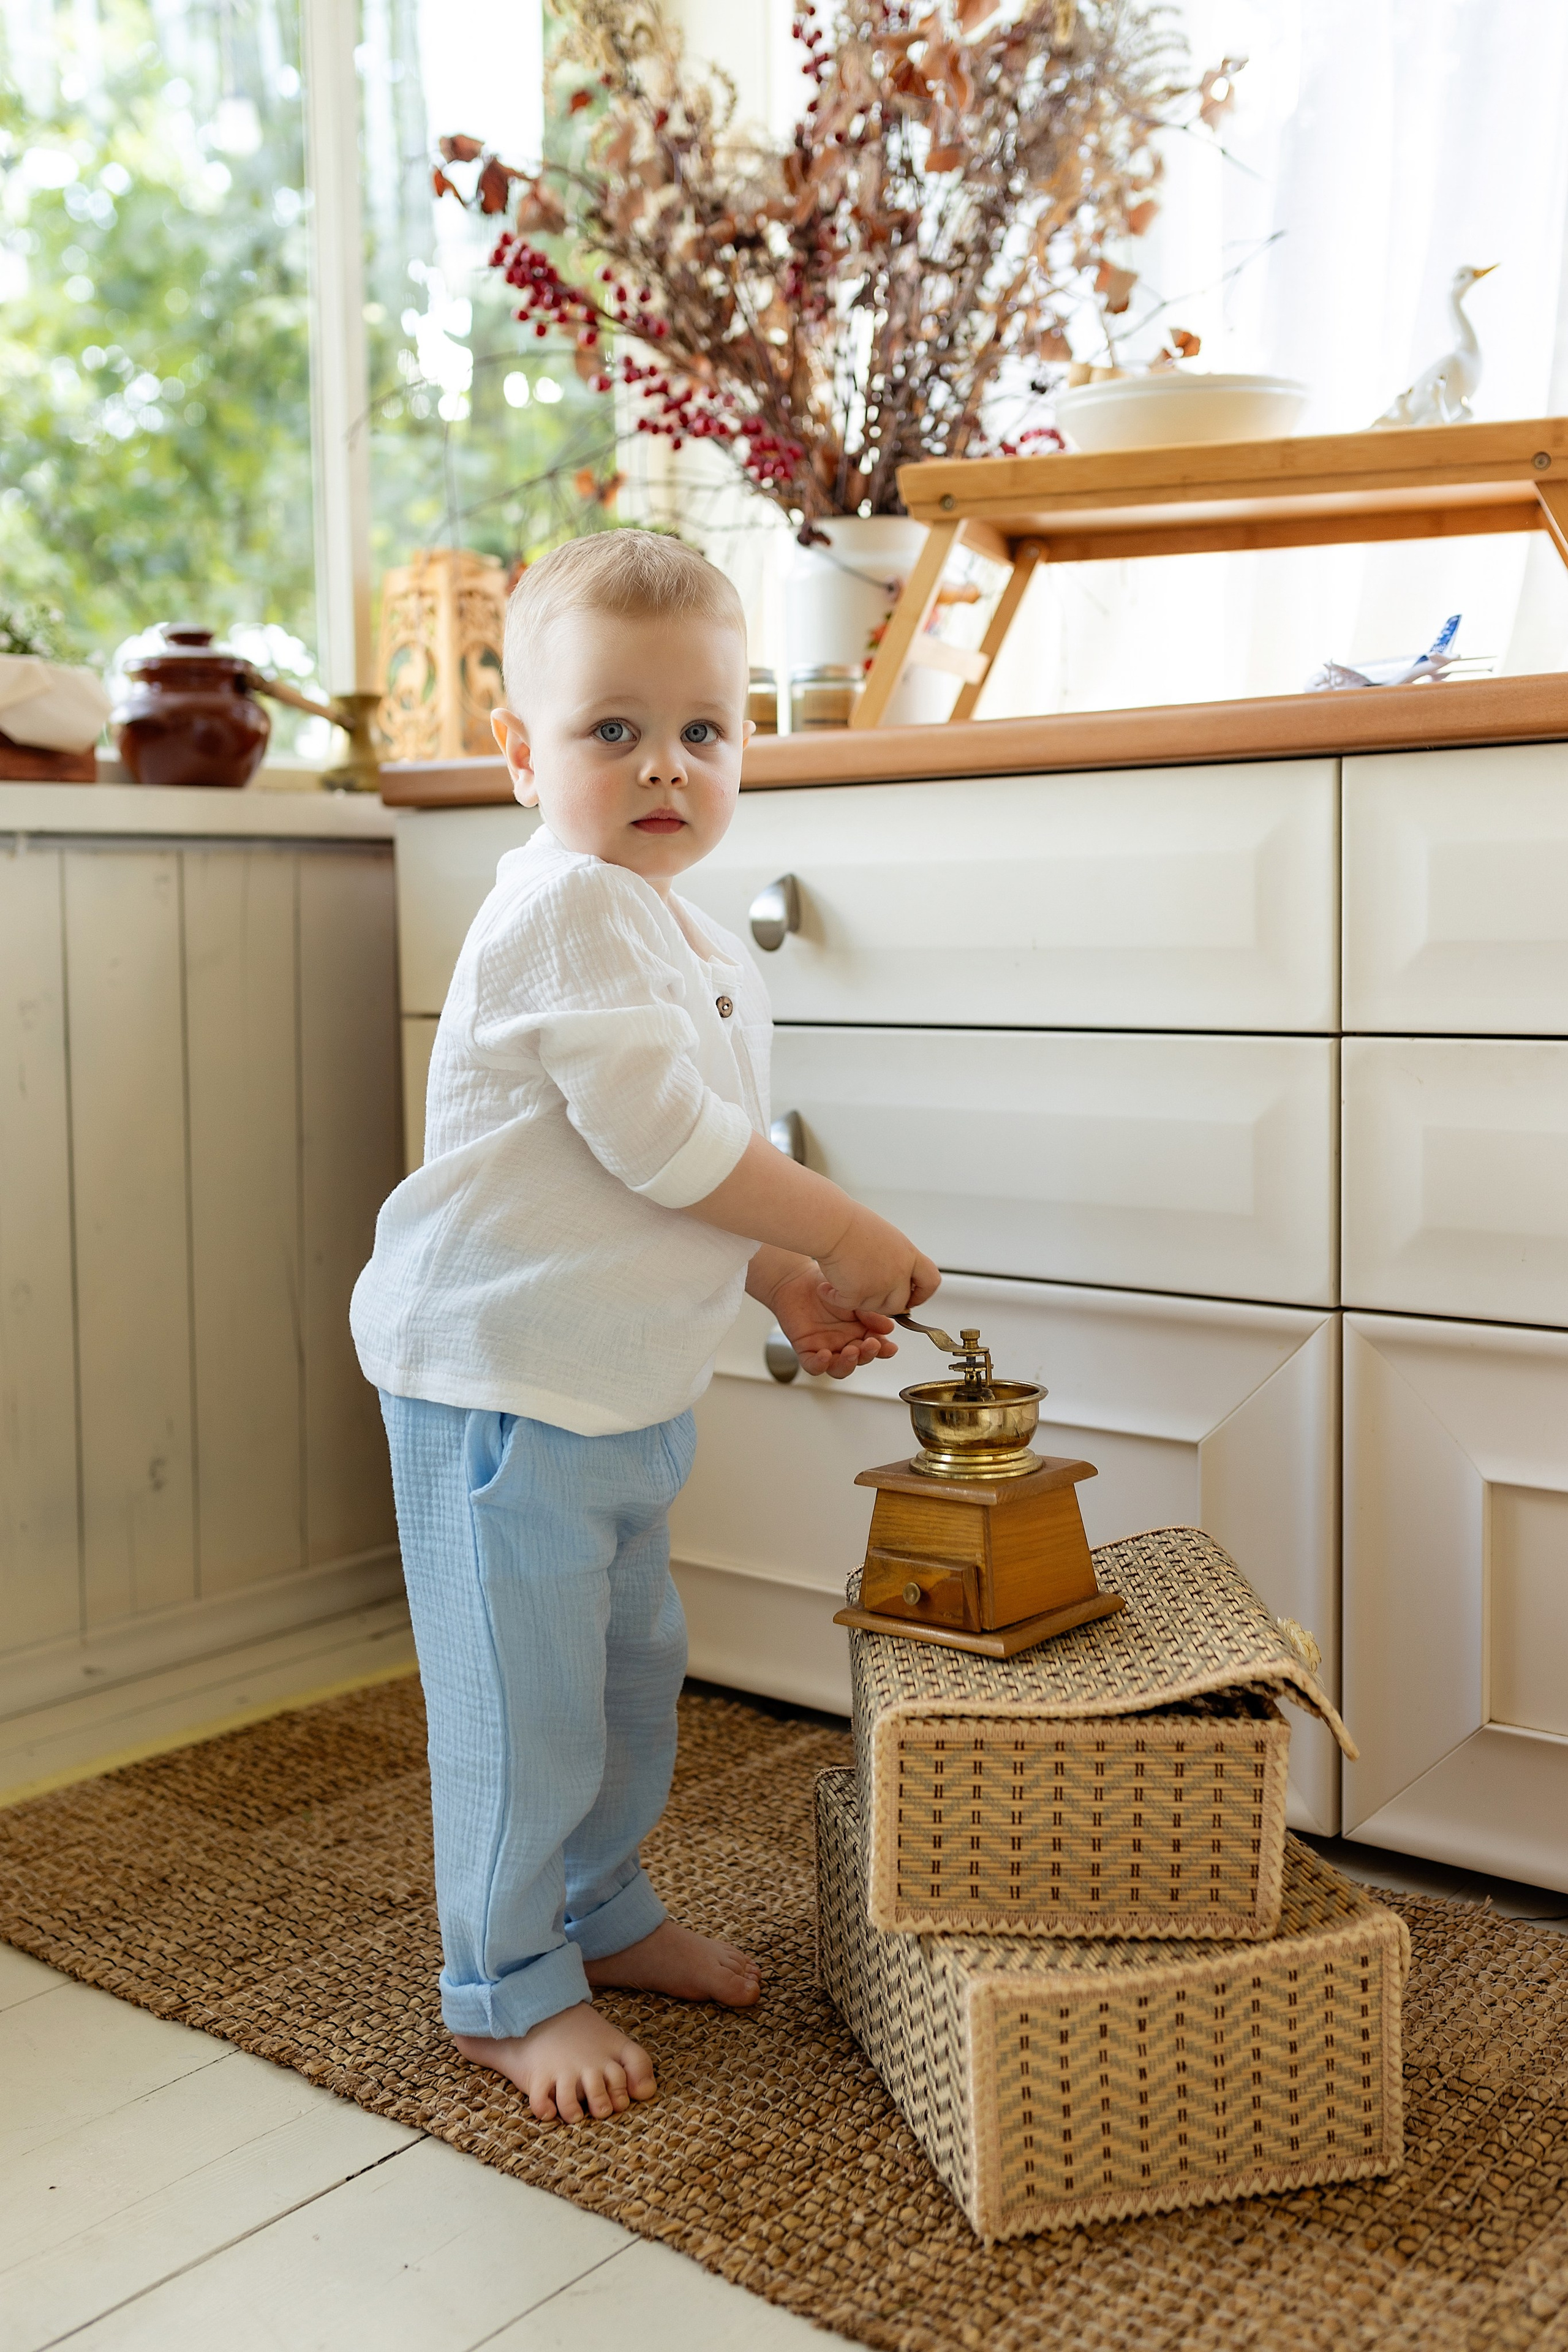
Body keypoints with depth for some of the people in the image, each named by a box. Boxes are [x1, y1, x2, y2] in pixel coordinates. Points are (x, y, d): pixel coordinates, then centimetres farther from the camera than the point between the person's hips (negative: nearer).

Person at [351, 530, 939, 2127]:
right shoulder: (566, 913, -19)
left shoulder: (700, 951, 12)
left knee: (633, 1672, 21)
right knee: (526, 1703, 2)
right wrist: (842, 1241, -14)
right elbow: (654, 1137, -24)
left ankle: (599, 1911, 41)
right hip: (503, 1382, -10)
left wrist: (785, 1285, 9)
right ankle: (506, 1992, 21)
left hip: (629, 1389, 10)